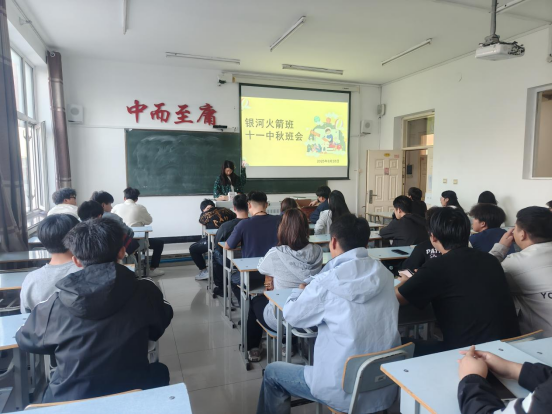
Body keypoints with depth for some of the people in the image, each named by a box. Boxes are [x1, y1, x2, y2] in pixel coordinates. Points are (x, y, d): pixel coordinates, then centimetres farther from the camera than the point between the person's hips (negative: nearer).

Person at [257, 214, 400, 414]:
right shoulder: (384, 274, -5)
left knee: (272, 372, 17)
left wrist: (300, 291, 15)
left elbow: (292, 315, -4)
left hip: (347, 392, -5)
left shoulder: (327, 282, -19)